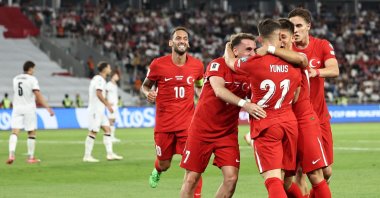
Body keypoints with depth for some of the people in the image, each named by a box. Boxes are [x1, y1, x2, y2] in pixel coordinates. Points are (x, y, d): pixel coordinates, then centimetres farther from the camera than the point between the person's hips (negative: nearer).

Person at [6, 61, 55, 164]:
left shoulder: (15, 79, 10)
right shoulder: (32, 79, -7)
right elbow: (38, 95, -16)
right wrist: (48, 108, -16)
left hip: (17, 108, 4)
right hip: (29, 108, -4)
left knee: (15, 132, -3)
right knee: (32, 133, 8)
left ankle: (11, 154, -23)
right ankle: (31, 157, 11)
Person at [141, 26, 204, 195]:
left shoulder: (197, 65, -1)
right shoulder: (158, 64, -8)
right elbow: (145, 85, 7)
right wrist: (148, 93, -16)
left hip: (187, 122, 0)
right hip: (164, 123, 0)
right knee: (164, 164, 15)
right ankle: (157, 171, 53)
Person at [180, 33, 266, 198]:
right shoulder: (218, 65, -14)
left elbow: (255, 99, 5)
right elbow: (219, 90, -31)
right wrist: (244, 103, -44)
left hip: (228, 132, 4)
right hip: (202, 129, -4)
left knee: (231, 178, -11)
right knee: (191, 178, 0)